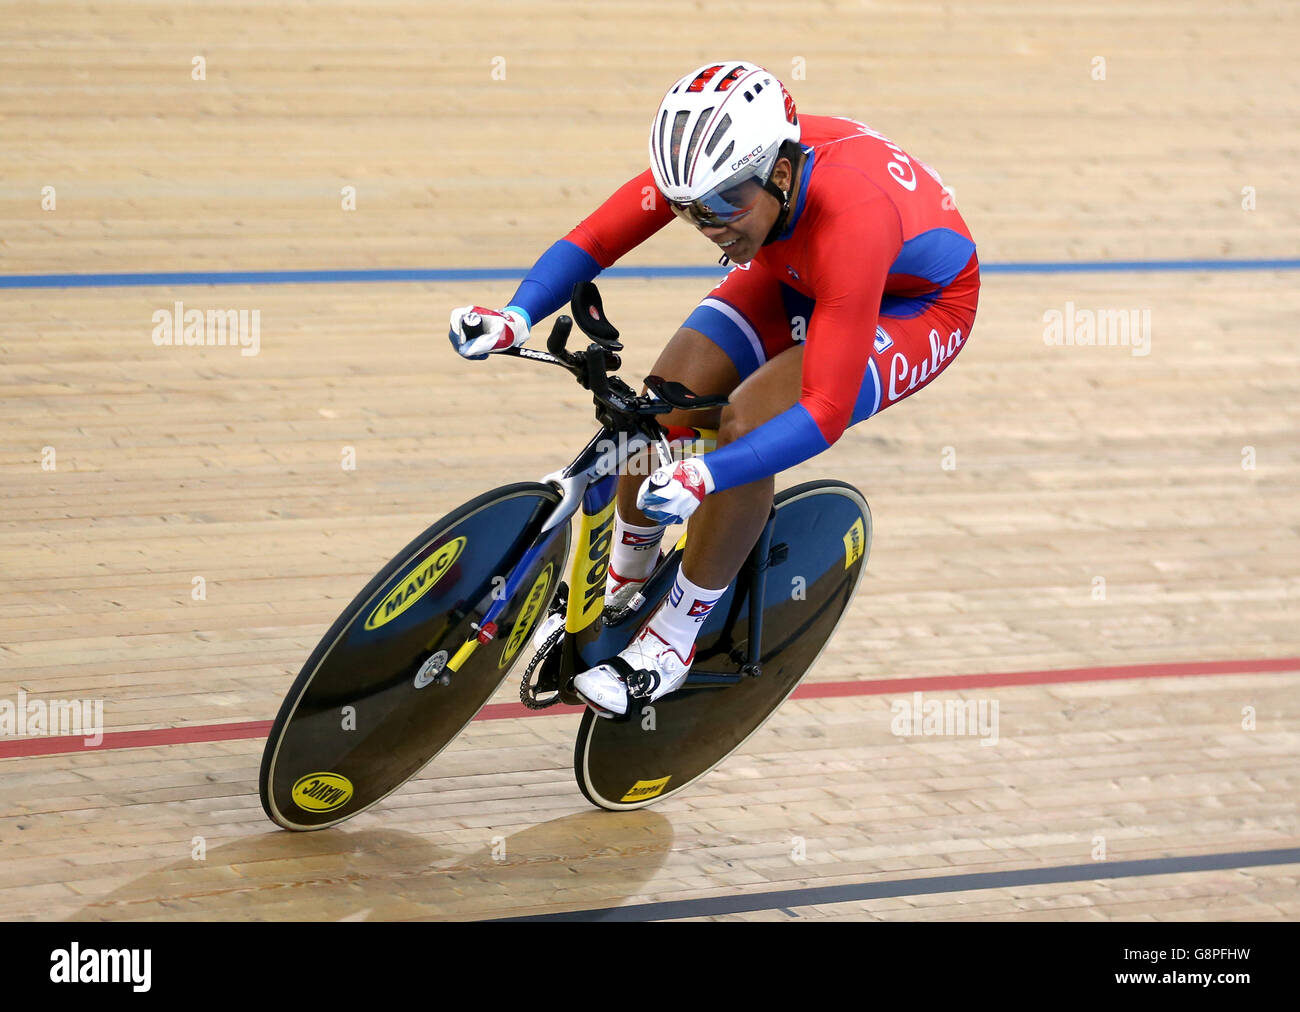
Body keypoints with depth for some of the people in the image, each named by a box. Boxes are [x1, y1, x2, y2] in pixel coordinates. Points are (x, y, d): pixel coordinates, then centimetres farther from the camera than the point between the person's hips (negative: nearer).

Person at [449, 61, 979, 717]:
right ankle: (617, 592, 14)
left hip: (918, 301, -6)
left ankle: (673, 638, -8)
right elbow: (595, 238, -20)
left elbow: (825, 412, -44)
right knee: (665, 408, -14)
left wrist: (707, 478, -55)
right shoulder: (713, 168, -28)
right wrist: (517, 316, -38)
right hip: (794, 275, 6)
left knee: (746, 423, -27)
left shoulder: (848, 222, -43)